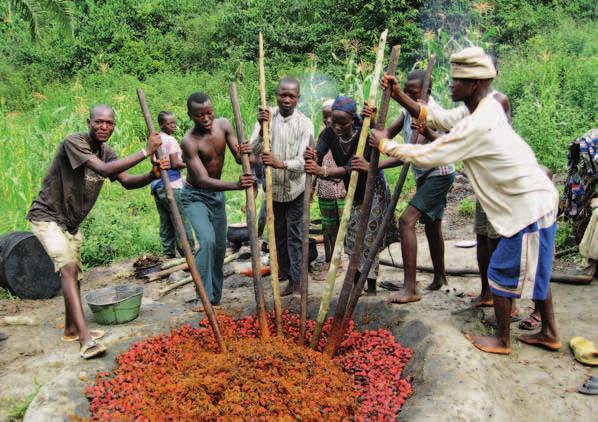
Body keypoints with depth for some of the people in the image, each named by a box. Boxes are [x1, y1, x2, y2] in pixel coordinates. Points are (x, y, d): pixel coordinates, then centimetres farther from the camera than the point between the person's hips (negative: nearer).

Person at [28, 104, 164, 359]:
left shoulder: (107, 152, 2)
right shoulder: (73, 142, -23)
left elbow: (127, 182, -4)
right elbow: (104, 169, -37)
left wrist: (153, 175, -24)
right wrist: (146, 151, -37)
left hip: (71, 221, 9)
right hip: (47, 216, -8)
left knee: (74, 272, 15)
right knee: (68, 267, -22)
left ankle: (72, 329, 31)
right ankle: (85, 338, -27)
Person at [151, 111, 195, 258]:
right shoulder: (170, 140, -11)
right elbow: (175, 164, -15)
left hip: (157, 185, 9)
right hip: (171, 186, -9)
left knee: (165, 222, 10)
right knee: (182, 220, -4)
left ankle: (168, 254, 13)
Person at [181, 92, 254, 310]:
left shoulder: (224, 125, -10)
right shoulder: (189, 141, -26)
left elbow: (238, 158, -8)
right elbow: (202, 180, -33)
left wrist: (243, 153, -33)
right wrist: (236, 185, -47)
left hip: (217, 193, 6)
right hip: (195, 196, -6)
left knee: (220, 246, 9)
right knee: (207, 240, -24)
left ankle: (215, 295, 25)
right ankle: (203, 296, -13)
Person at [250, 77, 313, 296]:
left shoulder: (304, 123, -11)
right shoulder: (267, 116, -4)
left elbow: (303, 160, -17)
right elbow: (253, 150, -13)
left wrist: (282, 164, -36)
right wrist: (262, 128, -29)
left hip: (295, 188, -3)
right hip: (273, 187, 3)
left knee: (295, 235, 0)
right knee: (278, 233, 15)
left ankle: (296, 279, 6)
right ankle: (283, 273, 30)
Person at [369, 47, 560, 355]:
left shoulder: (478, 124, -25)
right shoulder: (483, 108, 6)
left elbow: (428, 156, -22)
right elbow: (434, 118, 10)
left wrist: (385, 144, -9)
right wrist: (398, 95, 1)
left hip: (529, 207, -10)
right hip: (538, 201, 10)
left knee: (501, 272, 3)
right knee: (534, 271, 20)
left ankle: (501, 340, 18)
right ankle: (549, 333, 33)